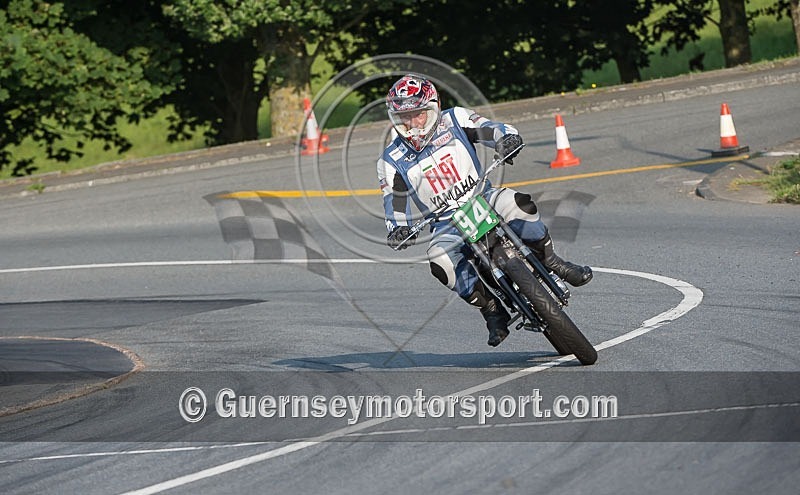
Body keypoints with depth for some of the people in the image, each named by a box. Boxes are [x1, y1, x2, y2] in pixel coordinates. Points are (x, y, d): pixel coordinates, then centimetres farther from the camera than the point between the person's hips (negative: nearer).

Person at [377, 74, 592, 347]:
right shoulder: (392, 162, 1)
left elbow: (493, 129, -8)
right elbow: (395, 208, 1)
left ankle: (551, 263, -13)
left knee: (517, 203, -33)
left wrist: (507, 139, -32)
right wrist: (398, 231, -21)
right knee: (440, 259, -33)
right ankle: (492, 311, -17)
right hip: (446, 225, 0)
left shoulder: (454, 120, 0)